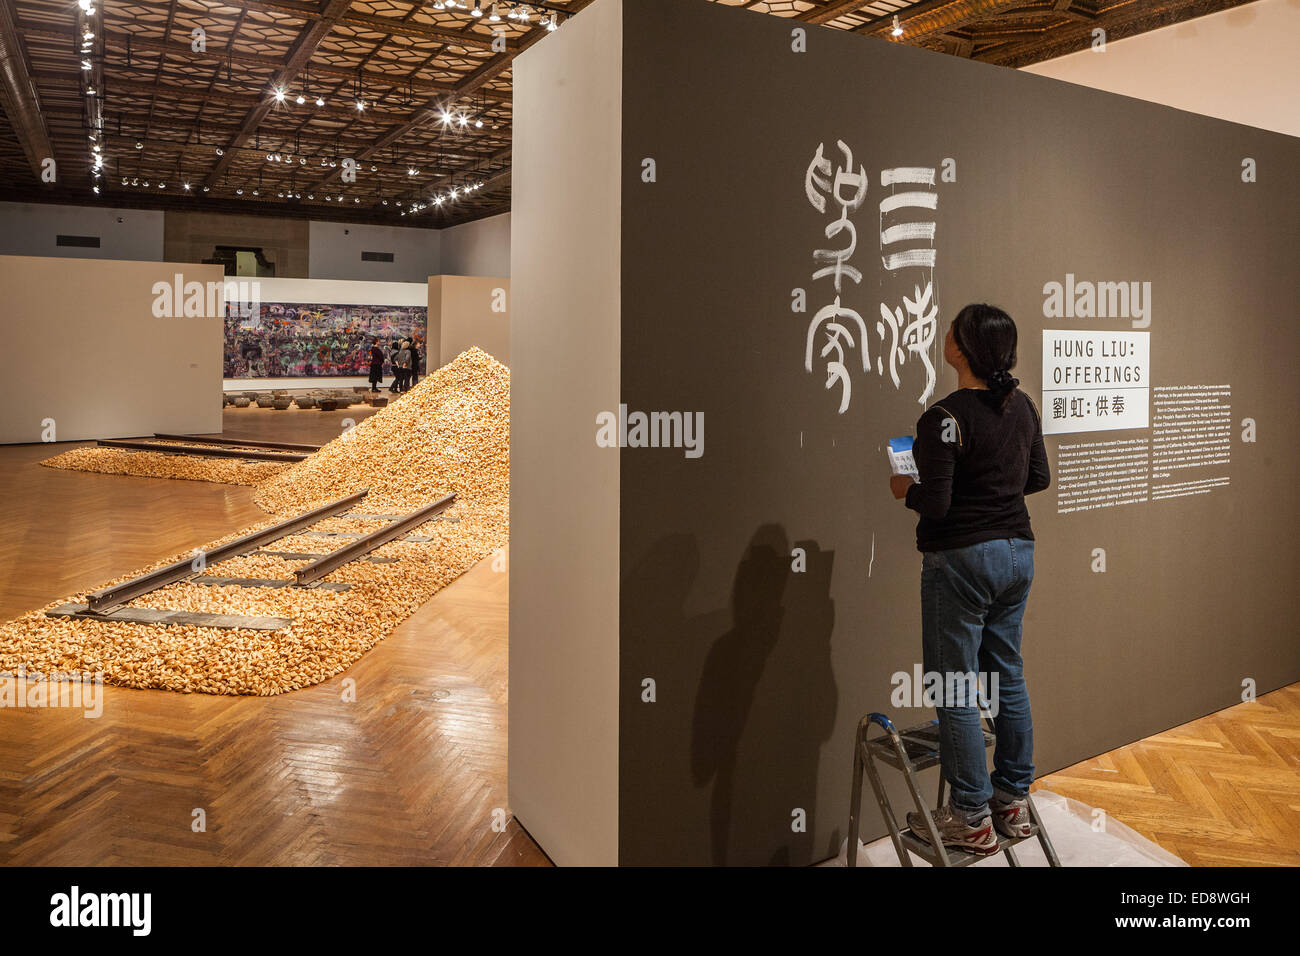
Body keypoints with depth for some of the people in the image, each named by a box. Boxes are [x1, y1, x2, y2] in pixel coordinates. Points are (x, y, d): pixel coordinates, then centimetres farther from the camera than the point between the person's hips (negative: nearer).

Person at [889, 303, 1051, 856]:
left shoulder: (945, 418, -19)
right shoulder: (1023, 405, 5)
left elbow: (935, 504, -20)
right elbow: (1039, 477, 14)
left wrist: (906, 489, -1)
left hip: (962, 559, -8)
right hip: (1017, 551, 8)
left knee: (955, 688, 3)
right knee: (1007, 676, 17)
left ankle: (971, 819, 13)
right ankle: (1014, 801, 28)